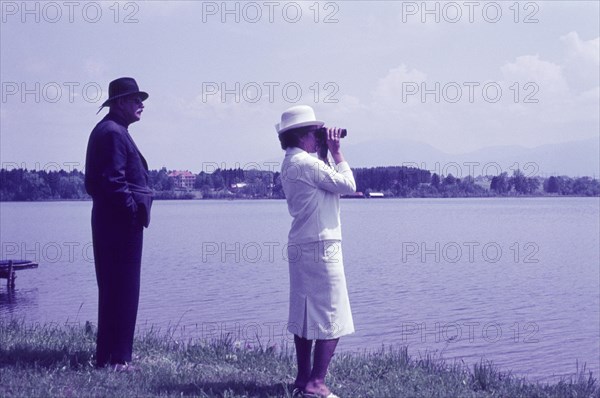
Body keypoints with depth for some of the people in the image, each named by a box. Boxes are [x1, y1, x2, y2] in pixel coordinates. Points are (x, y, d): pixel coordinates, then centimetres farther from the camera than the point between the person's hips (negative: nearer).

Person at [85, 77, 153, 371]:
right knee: (123, 291, -6)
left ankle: (106, 355, 21)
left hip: (107, 220, 11)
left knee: (112, 289, 15)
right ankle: (117, 359, -2)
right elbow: (114, 180, -23)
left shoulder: (105, 130, 18)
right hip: (122, 222, -11)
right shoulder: (114, 132, -15)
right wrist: (133, 209, -14)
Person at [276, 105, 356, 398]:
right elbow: (348, 185, -13)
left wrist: (326, 154, 13)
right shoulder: (307, 163, -16)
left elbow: (324, 183, 18)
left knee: (304, 316, 13)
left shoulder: (291, 163, 15)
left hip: (301, 247, 10)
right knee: (331, 320, -7)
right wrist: (336, 152, -5)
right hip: (321, 246, -10)